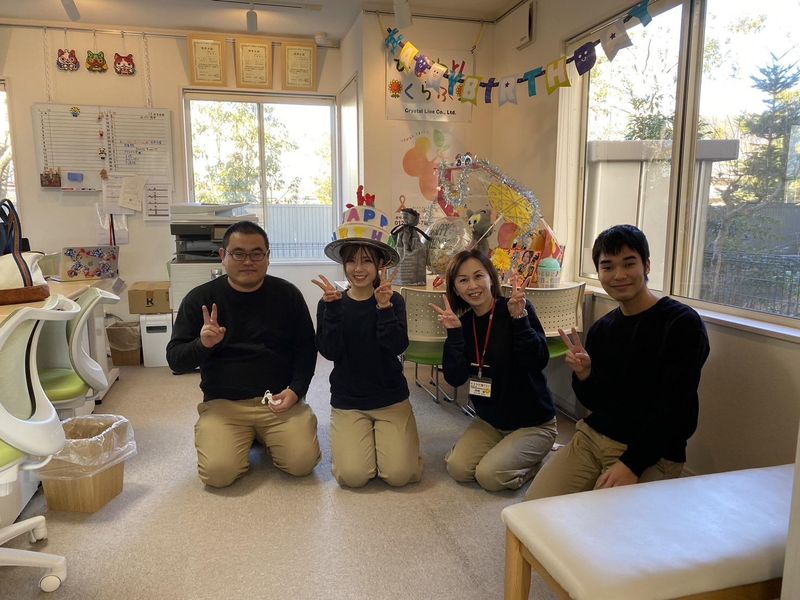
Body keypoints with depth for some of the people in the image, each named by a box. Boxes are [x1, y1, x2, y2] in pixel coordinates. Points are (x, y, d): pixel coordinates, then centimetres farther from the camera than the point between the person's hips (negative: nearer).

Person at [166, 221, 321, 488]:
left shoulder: (287, 295, 2)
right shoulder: (200, 298, 1)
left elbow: (306, 349, 7)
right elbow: (174, 359, 2)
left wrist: (295, 390, -9)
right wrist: (203, 344, -20)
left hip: (280, 399, 1)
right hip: (223, 403, 0)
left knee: (302, 462, -17)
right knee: (218, 473, -21)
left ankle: (266, 436, 15)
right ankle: (245, 437, 13)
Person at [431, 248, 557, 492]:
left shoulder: (519, 309, -15)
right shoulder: (463, 323, -1)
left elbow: (539, 361, -26)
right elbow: (455, 378, -11)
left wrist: (519, 319, -36)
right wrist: (454, 332, -21)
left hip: (533, 423, -5)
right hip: (489, 421, 5)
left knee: (489, 476, -19)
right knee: (458, 468, -13)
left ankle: (536, 460, 9)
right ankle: (504, 449, 14)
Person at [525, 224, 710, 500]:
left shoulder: (683, 324, -10)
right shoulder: (600, 330, 8)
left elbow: (674, 411, -15)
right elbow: (595, 403, 12)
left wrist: (632, 464, -22)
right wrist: (583, 376, -10)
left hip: (651, 454, -4)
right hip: (592, 437, 5)